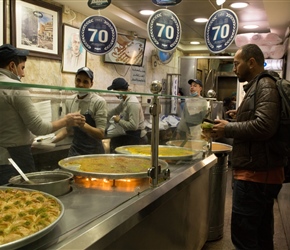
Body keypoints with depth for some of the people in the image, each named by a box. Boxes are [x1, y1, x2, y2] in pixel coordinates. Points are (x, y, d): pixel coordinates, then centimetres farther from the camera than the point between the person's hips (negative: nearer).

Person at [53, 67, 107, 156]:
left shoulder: (99, 102, -13)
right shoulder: (69, 103, 3)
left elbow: (101, 134, -18)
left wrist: (82, 124, -32)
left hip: (93, 152, -4)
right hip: (74, 151, 4)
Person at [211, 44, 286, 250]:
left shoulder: (265, 85, -12)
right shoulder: (257, 86, 20)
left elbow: (264, 126, -26)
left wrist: (228, 129, -13)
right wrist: (225, 130, 9)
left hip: (256, 174, -10)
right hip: (261, 172, 10)